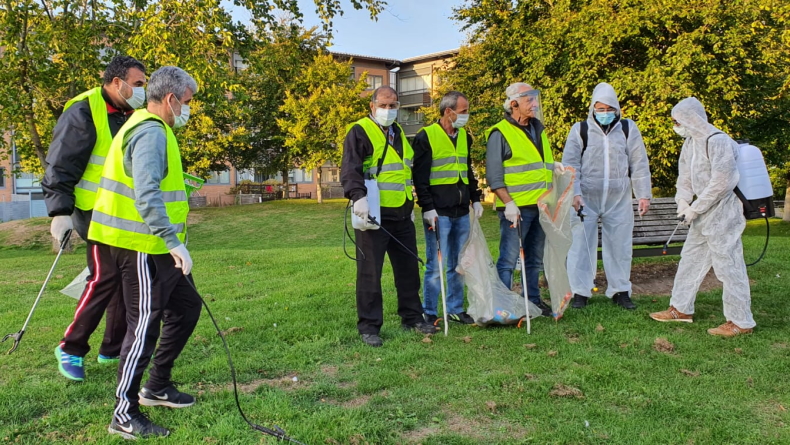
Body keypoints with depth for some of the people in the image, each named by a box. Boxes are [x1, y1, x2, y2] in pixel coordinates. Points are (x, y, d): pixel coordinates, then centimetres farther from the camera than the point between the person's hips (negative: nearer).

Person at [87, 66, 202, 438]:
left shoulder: (152, 128, 16)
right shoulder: (150, 132, -17)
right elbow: (146, 196, -29)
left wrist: (173, 242, 23)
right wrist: (174, 243, -32)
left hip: (155, 246, 10)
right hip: (141, 247, -10)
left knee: (186, 306, 16)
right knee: (145, 323, -4)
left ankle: (156, 386, 28)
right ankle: (125, 414, 7)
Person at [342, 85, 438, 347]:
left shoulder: (399, 133, 19)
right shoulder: (360, 132, -6)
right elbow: (350, 169, -18)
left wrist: (411, 204, 25)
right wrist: (358, 197, -33)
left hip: (402, 215, 8)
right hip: (373, 215, -7)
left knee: (408, 267, 13)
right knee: (370, 272, -2)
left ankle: (412, 317, 26)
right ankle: (369, 326, 6)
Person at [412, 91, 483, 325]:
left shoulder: (464, 136, 15)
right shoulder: (426, 137, -8)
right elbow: (420, 176, -11)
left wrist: (475, 198, 19)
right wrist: (427, 208, -15)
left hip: (461, 212, 7)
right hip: (438, 213, -7)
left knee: (458, 264, 12)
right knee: (436, 265, -3)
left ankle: (455, 309, 23)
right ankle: (429, 313, 7)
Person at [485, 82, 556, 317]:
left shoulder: (538, 130, 17)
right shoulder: (500, 133, -8)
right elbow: (493, 175, -13)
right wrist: (508, 203, -19)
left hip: (541, 206, 8)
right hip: (516, 208, -8)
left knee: (535, 258, 15)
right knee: (509, 258, -7)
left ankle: (533, 300, 26)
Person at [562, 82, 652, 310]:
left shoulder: (628, 129, 7)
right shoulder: (580, 130, 2)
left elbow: (639, 164, 9)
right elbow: (570, 164, 0)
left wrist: (644, 194, 4)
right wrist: (574, 193, -11)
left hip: (619, 200, 2)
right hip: (586, 199, -1)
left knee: (619, 246, 7)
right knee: (581, 245, -1)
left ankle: (620, 290, 18)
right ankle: (580, 292, 9)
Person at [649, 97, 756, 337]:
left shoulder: (718, 141, -19)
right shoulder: (691, 141, 10)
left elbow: (720, 184, -22)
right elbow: (685, 175, 15)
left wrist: (695, 209, -16)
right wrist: (683, 200, -2)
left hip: (722, 213, -10)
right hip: (704, 213, 10)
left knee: (728, 265, -5)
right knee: (690, 258, 16)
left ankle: (741, 322, 4)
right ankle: (681, 308, 29)